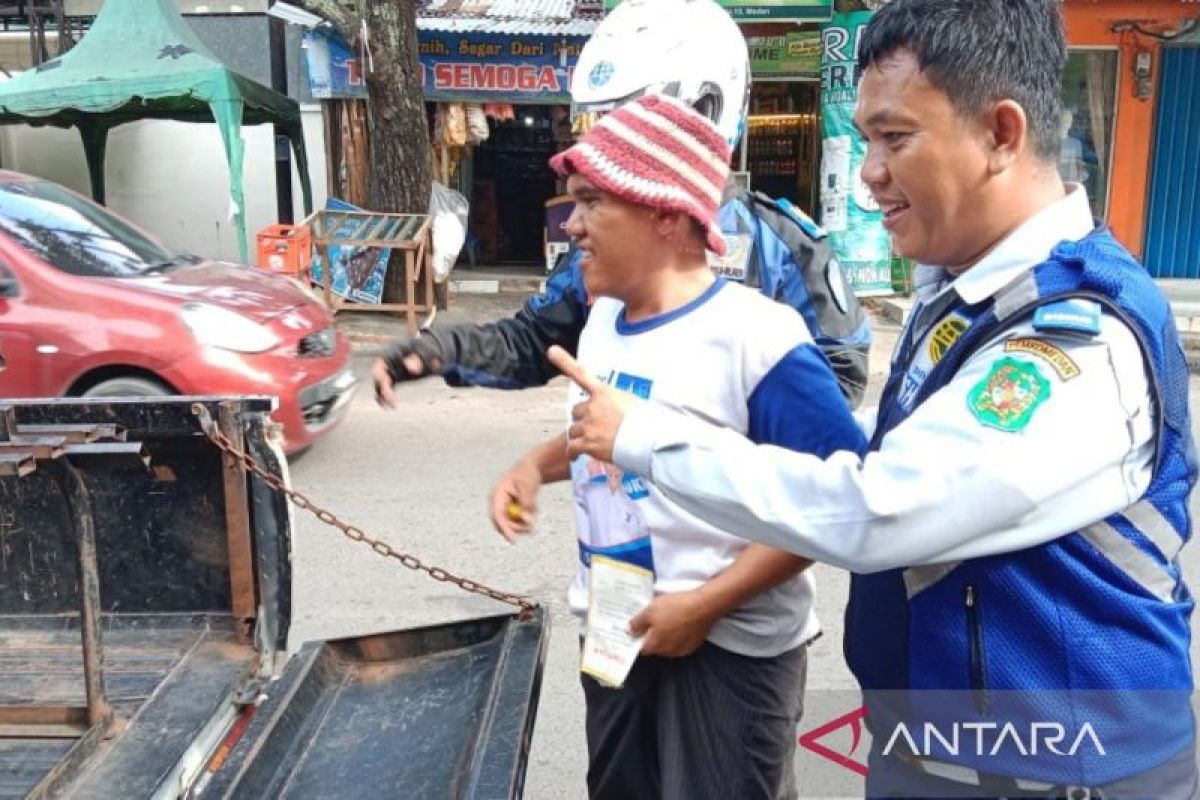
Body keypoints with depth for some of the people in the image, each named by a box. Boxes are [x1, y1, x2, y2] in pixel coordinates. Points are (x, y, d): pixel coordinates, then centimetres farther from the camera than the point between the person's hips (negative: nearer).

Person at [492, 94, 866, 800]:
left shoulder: (755, 336, -23)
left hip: (729, 642, -8)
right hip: (615, 629, 8)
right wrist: (536, 465, 1)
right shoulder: (602, 322, 2)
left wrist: (707, 602, -24)